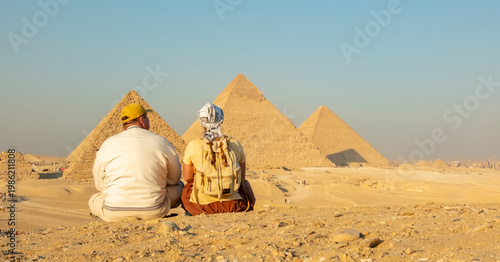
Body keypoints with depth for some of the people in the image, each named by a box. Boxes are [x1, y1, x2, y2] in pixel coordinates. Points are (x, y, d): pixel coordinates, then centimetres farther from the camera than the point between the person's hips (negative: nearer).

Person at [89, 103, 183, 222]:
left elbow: (99, 185, 9)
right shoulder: (161, 142, -2)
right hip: (154, 212, 2)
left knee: (93, 199, 30)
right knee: (179, 186, 26)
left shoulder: (108, 144, 1)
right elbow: (174, 179, 11)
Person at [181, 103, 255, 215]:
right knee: (245, 184, 36)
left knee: (187, 187, 36)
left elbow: (188, 178, 4)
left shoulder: (193, 146, -8)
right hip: (232, 205, 0)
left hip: (201, 205, 0)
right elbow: (241, 178, 6)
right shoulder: (235, 144, -4)